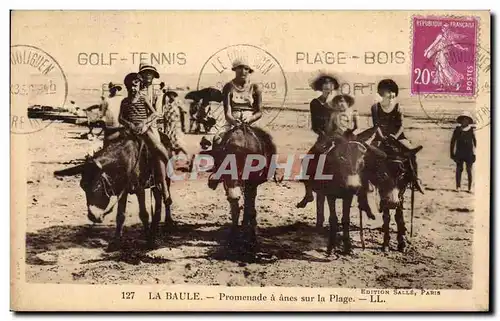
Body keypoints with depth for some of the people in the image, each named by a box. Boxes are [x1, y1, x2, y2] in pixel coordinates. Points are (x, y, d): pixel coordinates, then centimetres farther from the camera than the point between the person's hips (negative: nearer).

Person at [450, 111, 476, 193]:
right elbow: (452, 142, 10)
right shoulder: (457, 130, 6)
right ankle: (458, 187, -1)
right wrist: (451, 152, 5)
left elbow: (475, 142, 6)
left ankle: (470, 188, 3)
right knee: (459, 169, -3)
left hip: (469, 153, 0)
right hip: (459, 153, 0)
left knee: (469, 170, -1)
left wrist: (475, 153, -1)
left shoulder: (471, 130, 5)